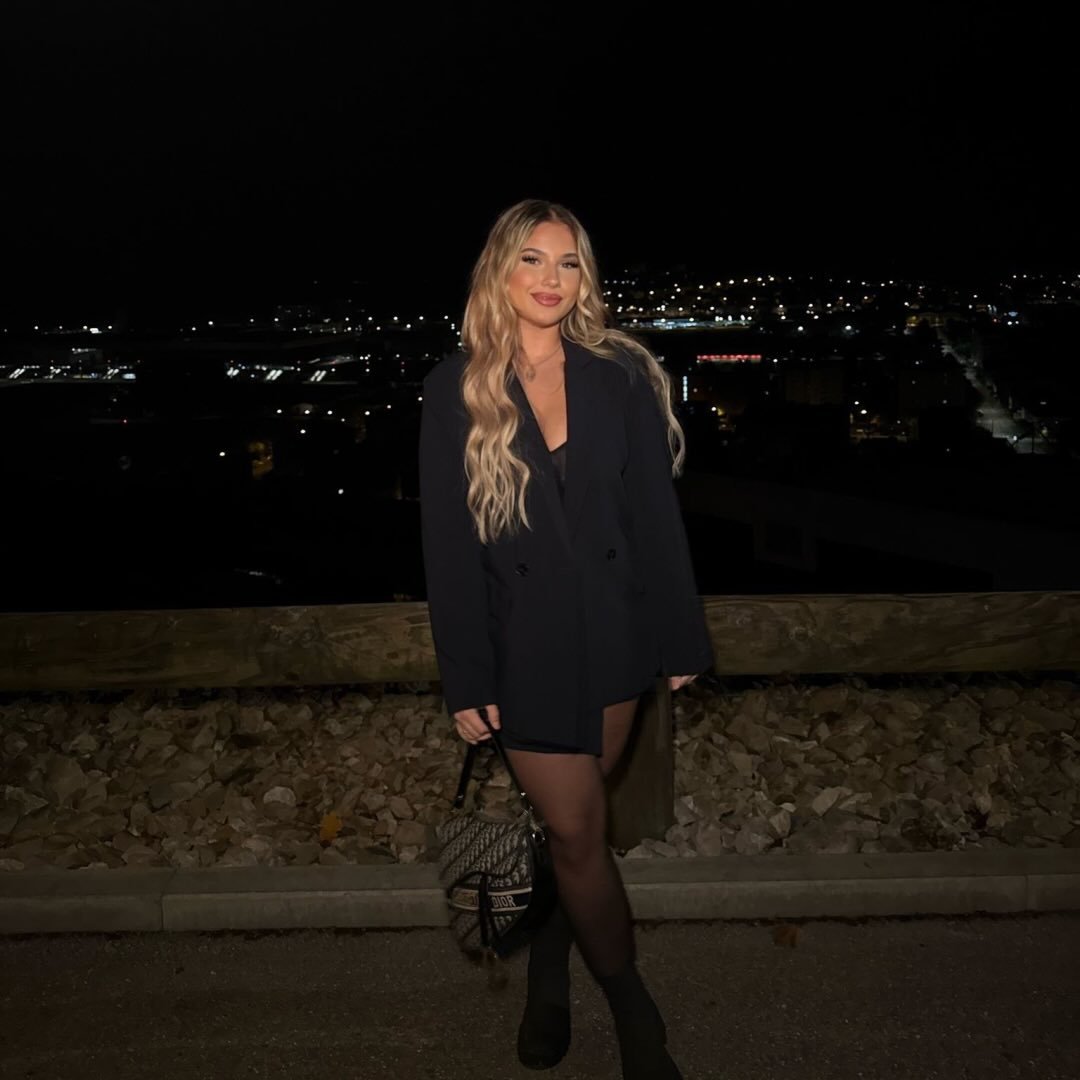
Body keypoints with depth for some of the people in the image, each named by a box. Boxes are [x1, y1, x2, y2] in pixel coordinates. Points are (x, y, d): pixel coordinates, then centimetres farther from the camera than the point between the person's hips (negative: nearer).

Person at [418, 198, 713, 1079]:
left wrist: (680, 637, 1)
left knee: (573, 821, 13)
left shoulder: (621, 375, -1)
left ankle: (550, 972, 39)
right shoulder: (456, 389, -4)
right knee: (579, 832, 4)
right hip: (525, 641, -1)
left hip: (614, 629, 2)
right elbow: (448, 540, -4)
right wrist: (466, 677, -6)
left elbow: (656, 510, 1)